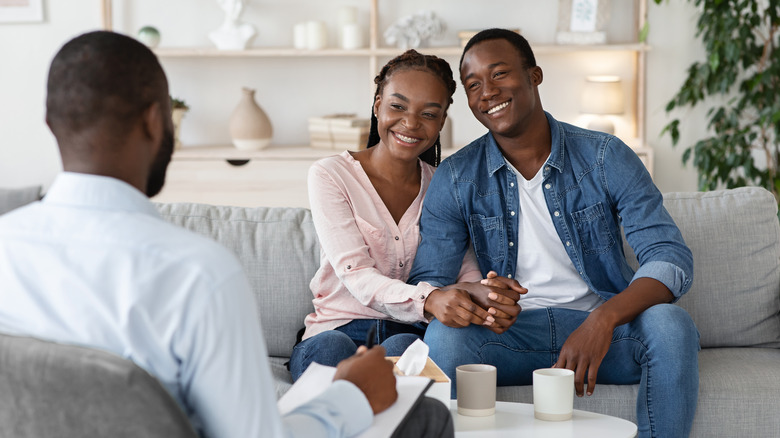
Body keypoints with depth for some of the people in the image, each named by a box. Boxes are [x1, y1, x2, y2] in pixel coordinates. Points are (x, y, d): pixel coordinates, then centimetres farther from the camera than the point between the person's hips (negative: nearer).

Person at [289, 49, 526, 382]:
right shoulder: (330, 176, -2)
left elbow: (466, 271, 2)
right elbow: (356, 277, -15)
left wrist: (489, 295, -26)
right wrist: (427, 301, -37)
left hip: (412, 335, 2)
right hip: (339, 329, -2)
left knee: (401, 347, -35)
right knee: (332, 347, -38)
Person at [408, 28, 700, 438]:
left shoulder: (605, 157, -3)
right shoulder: (456, 178, 1)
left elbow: (671, 258, -11)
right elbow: (426, 284, -3)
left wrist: (604, 319, -31)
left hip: (605, 330, 0)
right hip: (510, 336, 0)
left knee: (670, 325, -30)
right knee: (444, 334, -30)